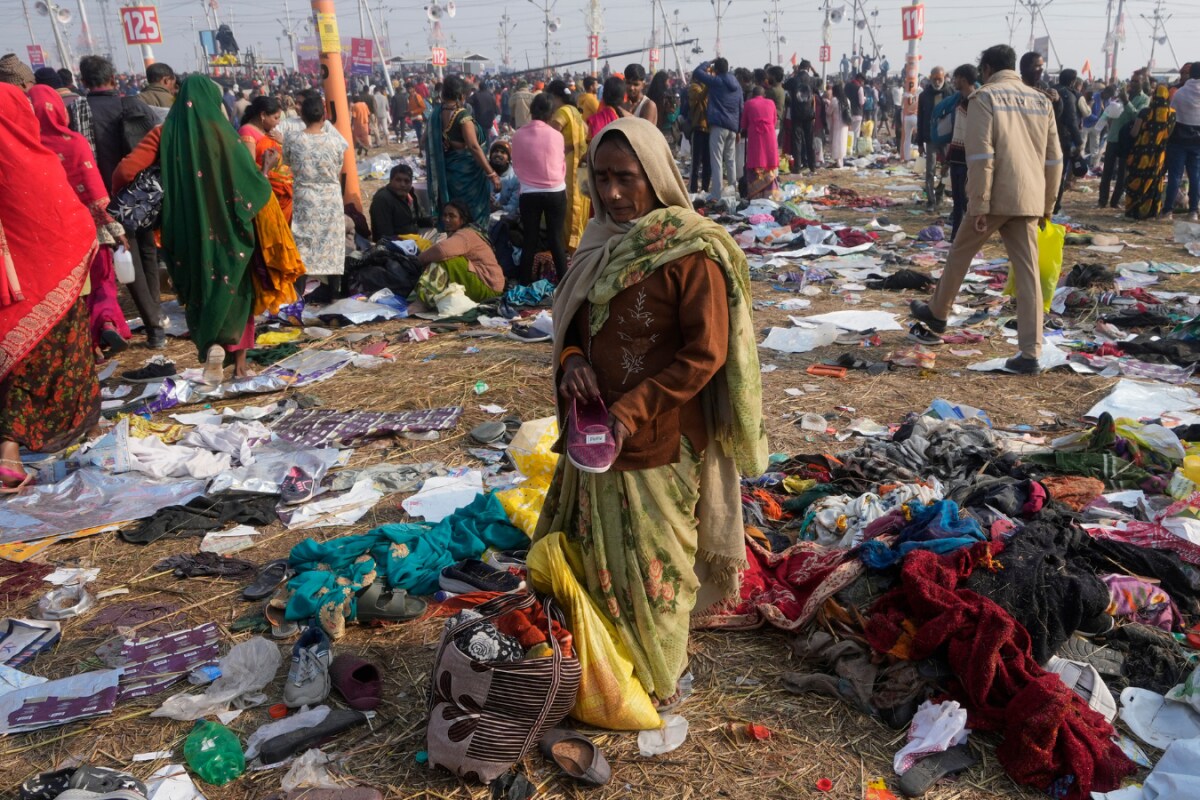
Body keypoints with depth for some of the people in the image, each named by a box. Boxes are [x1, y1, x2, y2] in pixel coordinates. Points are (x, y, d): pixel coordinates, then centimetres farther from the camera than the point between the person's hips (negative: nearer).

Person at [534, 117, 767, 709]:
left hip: (659, 441, -7)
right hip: (597, 433, 7)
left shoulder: (690, 253, -16)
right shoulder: (603, 241, 5)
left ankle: (658, 683, 32)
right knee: (591, 552, 18)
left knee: (651, 566, 8)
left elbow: (705, 354, -17)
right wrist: (571, 359, -7)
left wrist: (632, 412, -21)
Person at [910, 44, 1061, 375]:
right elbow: (1054, 158, 13)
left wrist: (978, 205, -12)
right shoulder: (1041, 100, 13)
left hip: (995, 197, -5)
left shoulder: (985, 97, -5)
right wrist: (1047, 205, 20)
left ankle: (937, 317, 35)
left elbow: (981, 156, -14)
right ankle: (1030, 353, 0)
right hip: (1029, 199, 5)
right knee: (1028, 273, 3)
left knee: (960, 254, 17)